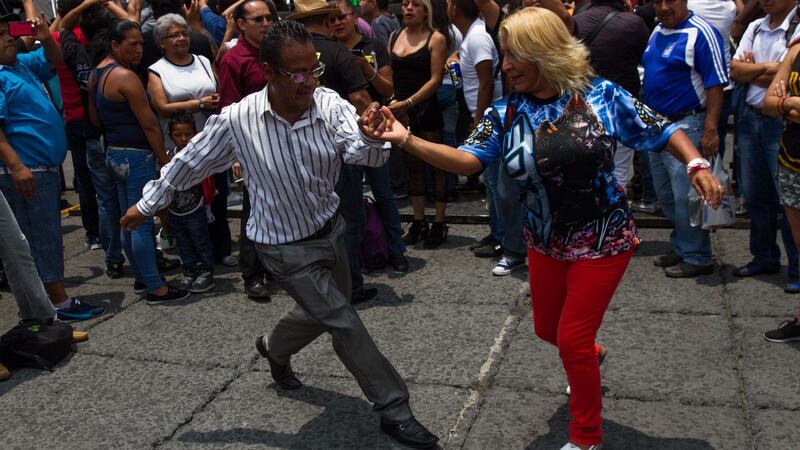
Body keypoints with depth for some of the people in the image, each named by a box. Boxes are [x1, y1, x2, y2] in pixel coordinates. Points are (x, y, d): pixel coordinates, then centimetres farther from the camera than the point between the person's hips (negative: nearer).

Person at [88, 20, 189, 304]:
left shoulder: (97, 74, 11)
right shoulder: (126, 76, -17)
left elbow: (95, 118, 19)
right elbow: (149, 124, -17)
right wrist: (166, 160, -13)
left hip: (114, 153, 10)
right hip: (136, 156, -10)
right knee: (143, 223, -6)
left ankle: (140, 277, 27)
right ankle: (155, 288, 0)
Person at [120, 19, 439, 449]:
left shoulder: (329, 104, -16)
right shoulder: (237, 120, -20)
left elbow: (362, 153, -32)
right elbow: (189, 163, -5)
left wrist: (371, 139, -56)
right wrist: (147, 204, 4)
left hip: (330, 228, 5)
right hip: (286, 247, -4)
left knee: (326, 311, 24)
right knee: (345, 324, -4)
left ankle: (275, 348, 55)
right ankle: (394, 410, 12)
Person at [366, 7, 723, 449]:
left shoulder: (601, 95, -13)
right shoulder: (505, 113, -7)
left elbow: (662, 131, -3)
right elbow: (467, 159, -18)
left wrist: (697, 165, -19)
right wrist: (406, 139, -30)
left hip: (603, 241, -4)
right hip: (545, 243, 4)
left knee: (572, 340, -1)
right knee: (547, 329, 19)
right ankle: (588, 358, 57)